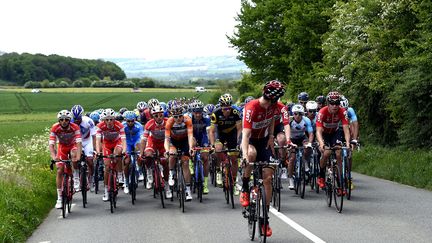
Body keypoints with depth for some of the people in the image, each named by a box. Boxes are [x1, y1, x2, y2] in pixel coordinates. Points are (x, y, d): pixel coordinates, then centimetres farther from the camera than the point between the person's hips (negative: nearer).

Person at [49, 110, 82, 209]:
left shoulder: (75, 127, -29)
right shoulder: (55, 128, -26)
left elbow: (78, 143, -36)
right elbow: (51, 144, -29)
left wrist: (78, 157, -51)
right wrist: (54, 157, -46)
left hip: (73, 146, -1)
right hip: (62, 147, 1)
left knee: (74, 155, -36)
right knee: (59, 171, -9)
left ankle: (76, 178, -12)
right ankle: (59, 198, -3)